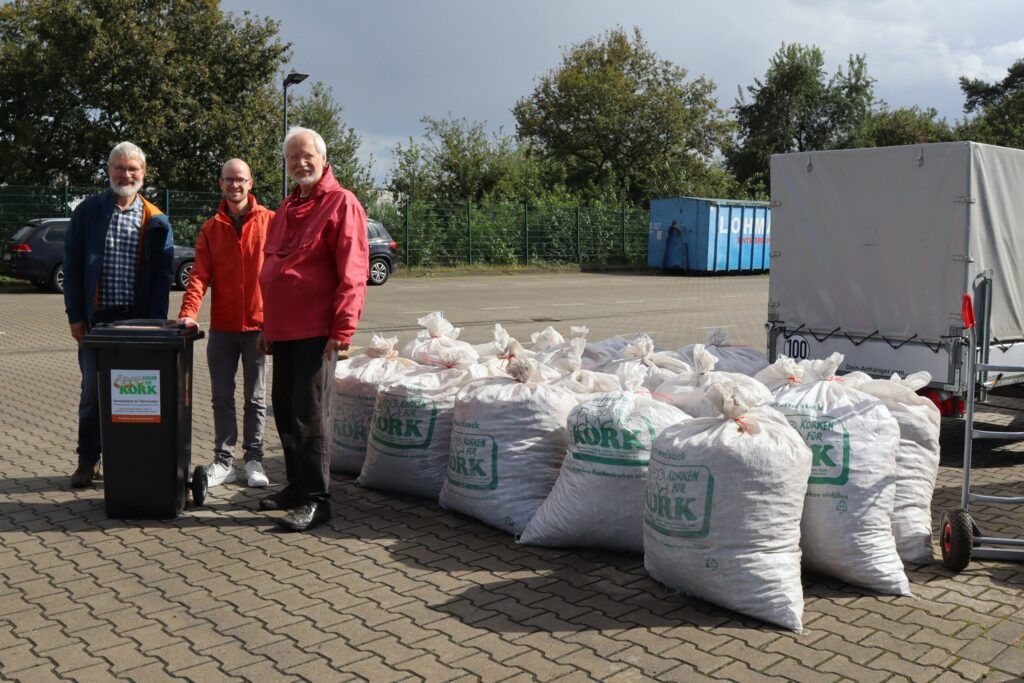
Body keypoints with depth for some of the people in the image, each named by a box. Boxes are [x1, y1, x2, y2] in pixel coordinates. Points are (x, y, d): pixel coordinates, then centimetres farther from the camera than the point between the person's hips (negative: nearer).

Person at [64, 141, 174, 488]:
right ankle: (88, 460, 18)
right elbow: (72, 264, 4)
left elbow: (163, 275, 3)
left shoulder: (156, 221, 4)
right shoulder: (87, 212, 5)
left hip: (138, 319, 0)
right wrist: (75, 314, -2)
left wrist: (155, 322, -5)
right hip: (96, 317, 0)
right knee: (92, 391, 6)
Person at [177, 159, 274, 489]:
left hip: (259, 324, -3)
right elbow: (200, 275, 2)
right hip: (222, 326, 3)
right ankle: (223, 461, 16)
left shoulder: (270, 221, -1)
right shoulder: (211, 229, 8)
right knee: (222, 397, 7)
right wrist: (189, 313, -13)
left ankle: (254, 460, 16)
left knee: (255, 398, 6)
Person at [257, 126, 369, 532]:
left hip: (316, 332, -8)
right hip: (284, 331, 8)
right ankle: (297, 487, 25)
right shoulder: (286, 210, 19)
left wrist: (343, 328, -19)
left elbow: (352, 273, -14)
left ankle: (316, 499, 0)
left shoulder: (341, 203, -7)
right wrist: (268, 325, 21)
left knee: (307, 415, -7)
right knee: (285, 411, 13)